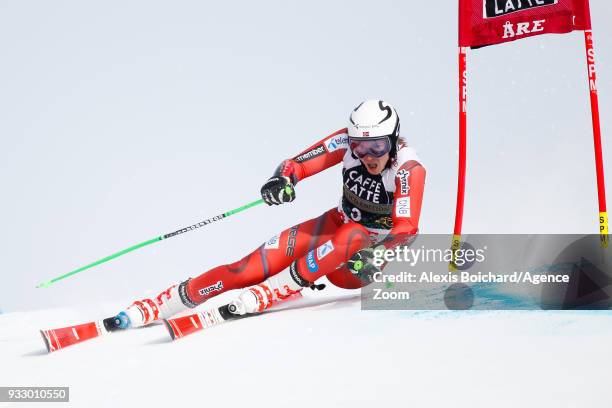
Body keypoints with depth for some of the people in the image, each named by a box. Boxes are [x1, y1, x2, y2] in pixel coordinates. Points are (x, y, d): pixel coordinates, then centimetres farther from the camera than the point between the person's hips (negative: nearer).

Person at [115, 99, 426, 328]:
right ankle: (162, 304, -13)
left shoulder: (410, 170, -23)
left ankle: (268, 292, -39)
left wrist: (371, 257, -46)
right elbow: (298, 164, -14)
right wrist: (283, 179, -36)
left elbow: (406, 229, -30)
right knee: (253, 267, -16)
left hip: (375, 248, -3)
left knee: (351, 236, -40)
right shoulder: (350, 139, -13)